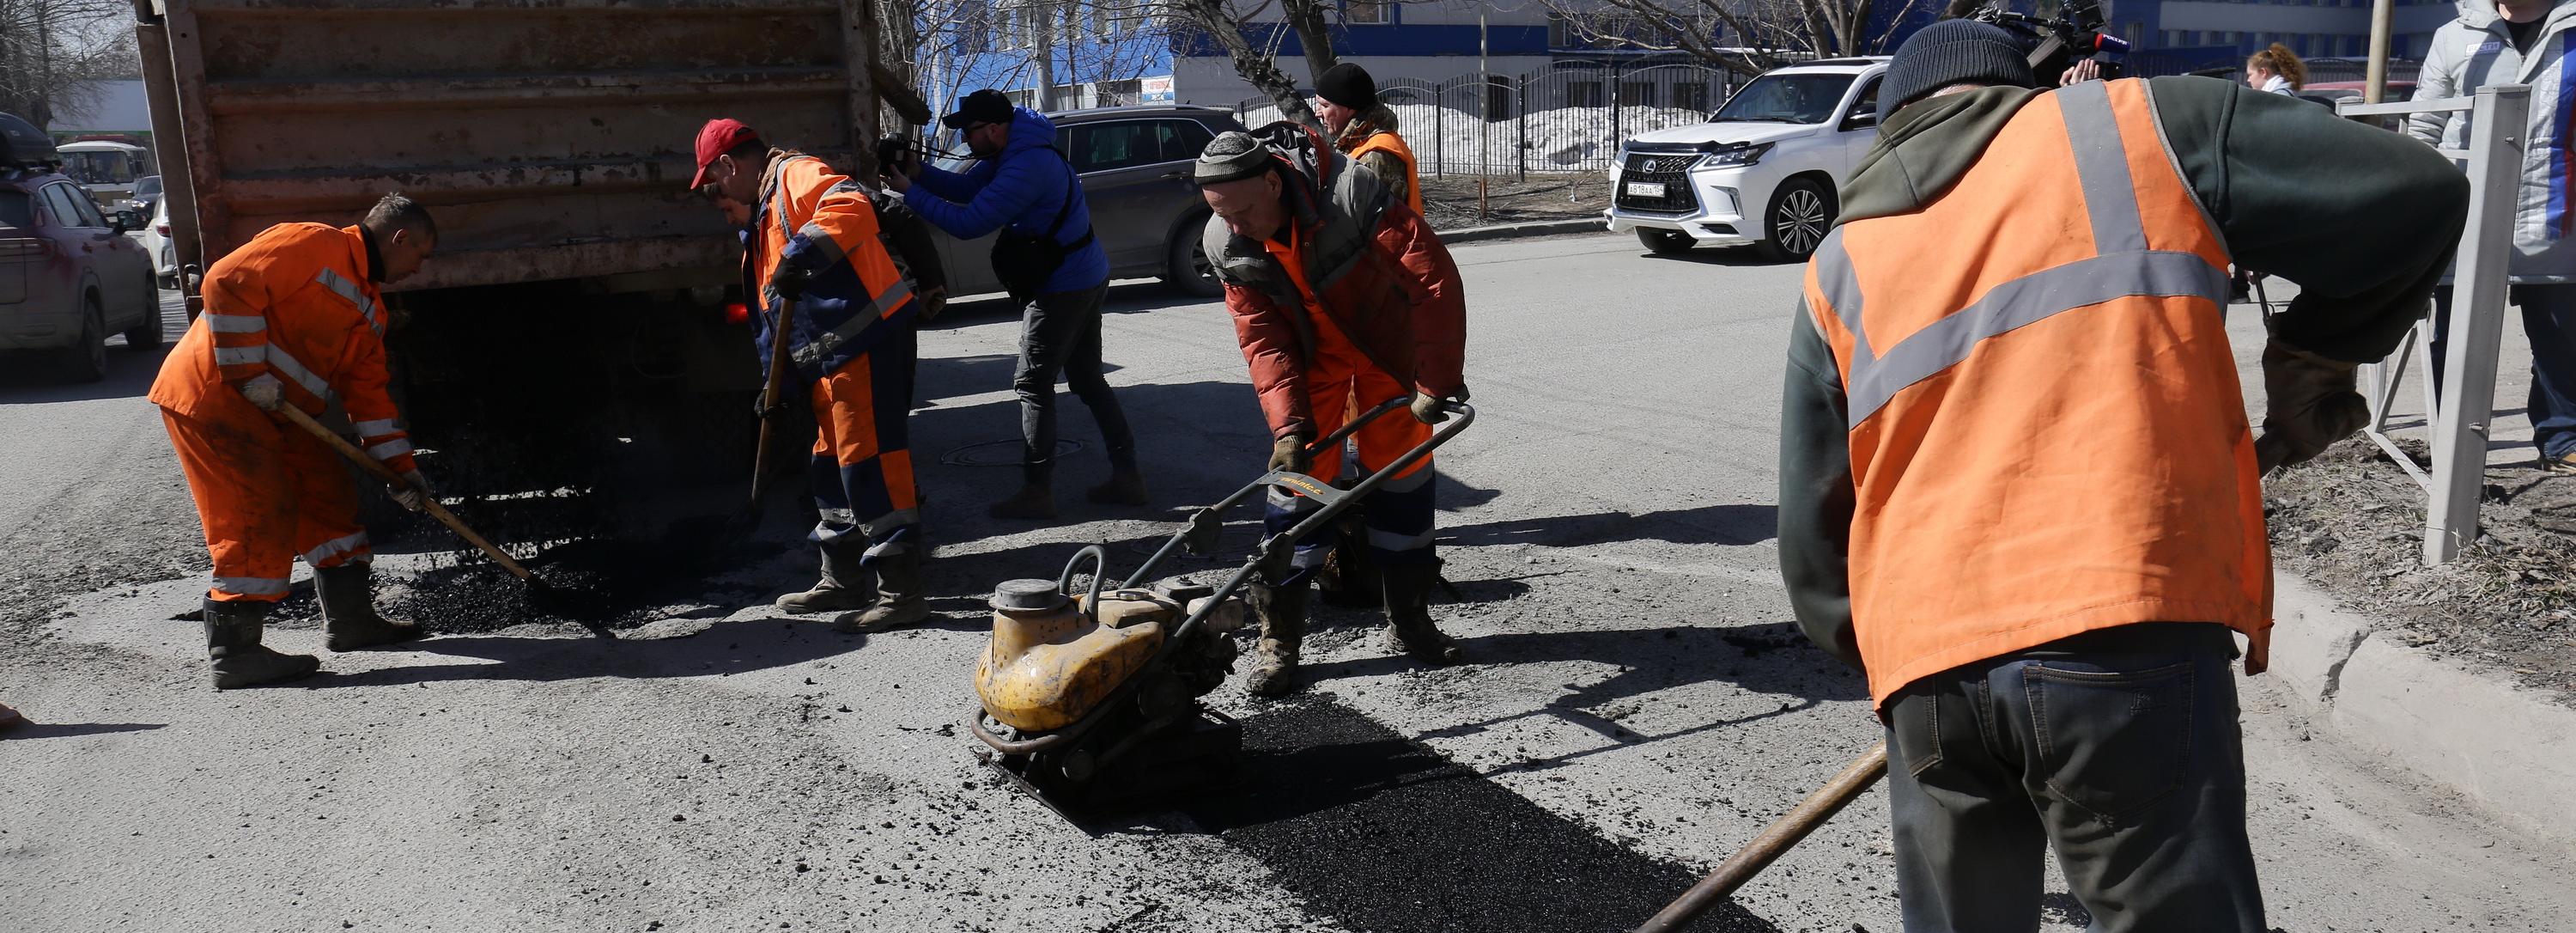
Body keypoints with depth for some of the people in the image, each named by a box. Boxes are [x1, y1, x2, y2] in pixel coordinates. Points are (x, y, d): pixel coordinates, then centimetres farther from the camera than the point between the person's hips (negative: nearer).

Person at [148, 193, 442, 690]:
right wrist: (249, 374, -21)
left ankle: (351, 617, 23)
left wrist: (401, 466, 14)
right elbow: (227, 283, -22)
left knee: (327, 494, 12)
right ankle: (234, 651, -9)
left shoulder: (369, 306, 18)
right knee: (258, 514, -13)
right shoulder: (311, 244, -11)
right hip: (212, 394, -10)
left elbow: (369, 393, 19)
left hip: (273, 412, 10)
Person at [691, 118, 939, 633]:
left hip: (868, 341, -11)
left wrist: (800, 258, -31)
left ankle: (901, 592, -7)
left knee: (870, 462, -11)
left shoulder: (796, 175, -6)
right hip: (830, 358, 11)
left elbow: (853, 209, -28)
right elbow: (771, 309, 26)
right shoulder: (763, 218, 26)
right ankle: (842, 581, 29)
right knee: (832, 463, 17)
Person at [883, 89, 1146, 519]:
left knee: (1033, 385, -3)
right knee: (1087, 379, 15)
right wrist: (919, 171, -3)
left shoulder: (1026, 167, -25)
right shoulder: (1011, 151, 7)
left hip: (1062, 287, -10)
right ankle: (1127, 476, 18)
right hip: (1087, 277, 10)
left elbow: (967, 223, -24)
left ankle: (1037, 492, 1)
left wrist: (910, 192, -14)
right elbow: (966, 187, 13)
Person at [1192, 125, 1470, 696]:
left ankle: (1409, 622, 20)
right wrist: (1288, 424, -31)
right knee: (1298, 479, -6)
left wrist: (1437, 382, -31)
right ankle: (1278, 640, 2)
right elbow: (1262, 341, -18)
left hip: (1388, 343, -1)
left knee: (1402, 475, 4)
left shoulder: (1354, 194, -34)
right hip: (1310, 354, 2)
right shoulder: (1227, 245, -21)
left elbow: (1437, 280, -32)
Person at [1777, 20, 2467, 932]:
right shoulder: (2130, 123, 11)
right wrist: (2312, 360, 21)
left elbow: (1813, 535, 17)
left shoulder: (1839, 269, 18)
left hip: (1927, 668, 4)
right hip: (2132, 634, -3)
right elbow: (2414, 195, 9)